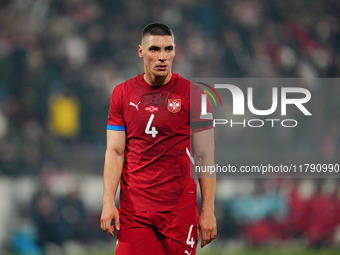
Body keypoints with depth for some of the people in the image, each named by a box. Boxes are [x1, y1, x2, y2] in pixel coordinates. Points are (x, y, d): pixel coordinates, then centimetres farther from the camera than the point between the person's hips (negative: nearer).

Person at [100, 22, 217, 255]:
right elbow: (115, 151, 5)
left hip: (180, 209, -2)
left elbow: (205, 157, 1)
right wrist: (108, 202, -6)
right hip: (133, 210, 2)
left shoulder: (192, 94, 0)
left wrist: (208, 211, -4)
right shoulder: (123, 93, 7)